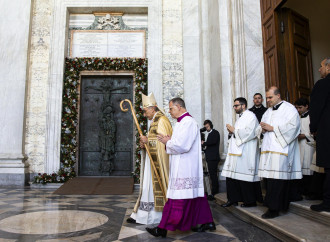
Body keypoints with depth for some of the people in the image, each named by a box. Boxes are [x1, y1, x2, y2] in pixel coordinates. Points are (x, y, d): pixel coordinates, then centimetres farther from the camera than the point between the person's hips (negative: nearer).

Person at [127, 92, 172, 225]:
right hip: (153, 162, 10)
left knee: (157, 187, -4)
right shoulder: (155, 121, 19)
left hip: (159, 163, -10)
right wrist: (145, 143, 6)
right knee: (148, 187, 10)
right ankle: (141, 215, 16)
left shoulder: (161, 120, -12)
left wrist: (148, 139, -19)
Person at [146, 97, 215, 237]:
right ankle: (207, 222, 24)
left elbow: (182, 145, -24)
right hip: (183, 168, 10)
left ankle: (163, 229, 3)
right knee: (194, 196, 14)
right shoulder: (181, 122, 18)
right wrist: (169, 140, 0)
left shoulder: (188, 122, -15)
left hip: (184, 170, -10)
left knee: (176, 199, -4)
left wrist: (167, 142, -9)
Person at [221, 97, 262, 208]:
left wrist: (234, 130, -11)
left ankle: (250, 201, 8)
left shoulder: (250, 116, -7)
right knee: (231, 176, 7)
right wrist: (232, 132, 7)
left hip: (246, 153, -9)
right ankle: (233, 199, 14)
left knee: (245, 177, -5)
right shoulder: (240, 118, 22)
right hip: (236, 152, 9)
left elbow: (249, 133, -19)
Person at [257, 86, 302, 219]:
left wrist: (272, 128, -12)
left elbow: (292, 126, -12)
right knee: (272, 177, 3)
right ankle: (277, 206, 10)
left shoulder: (289, 108, 1)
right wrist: (263, 129, -1)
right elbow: (261, 128, 23)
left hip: (281, 149, -7)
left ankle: (274, 208, -6)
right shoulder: (268, 111, 23)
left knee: (278, 177, -11)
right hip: (269, 148, 7)